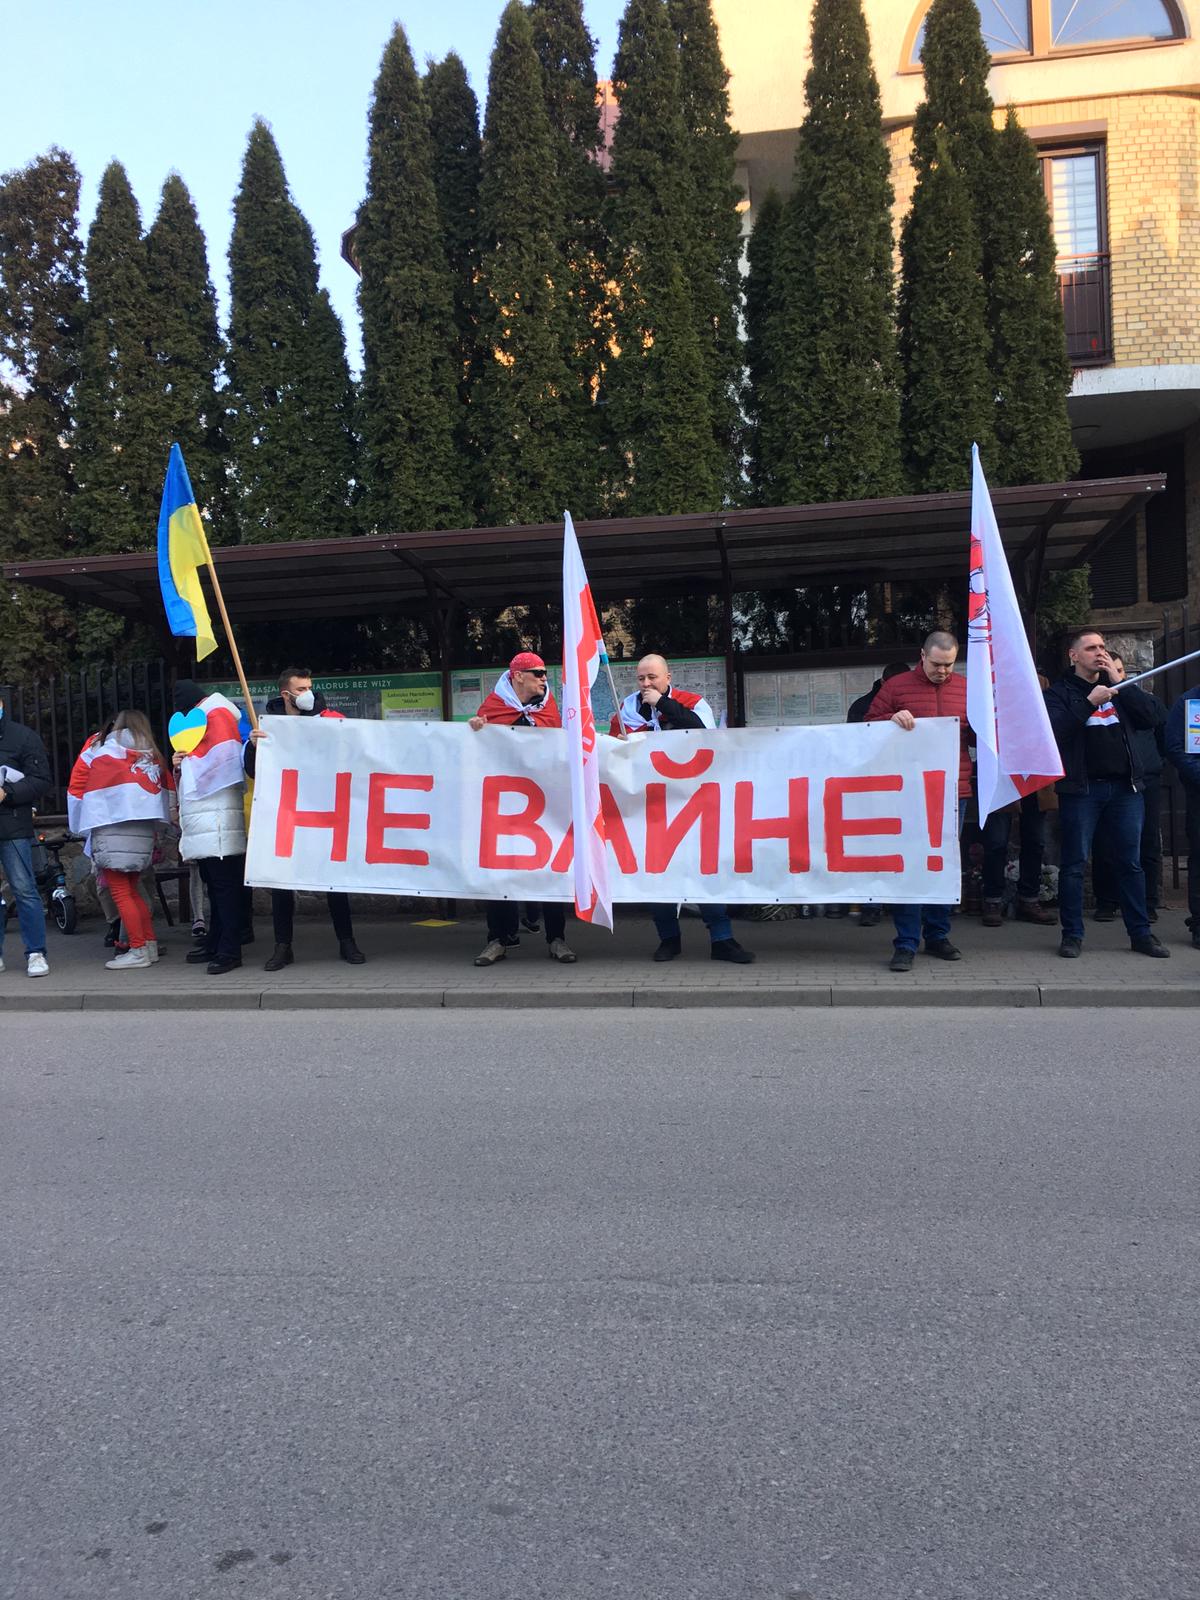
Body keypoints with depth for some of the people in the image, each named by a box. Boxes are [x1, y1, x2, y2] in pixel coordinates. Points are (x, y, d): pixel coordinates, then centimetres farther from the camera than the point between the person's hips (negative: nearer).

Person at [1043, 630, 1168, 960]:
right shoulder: (1060, 691, 3)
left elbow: (1149, 718, 3)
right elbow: (1056, 731, -13)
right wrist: (1089, 702, -17)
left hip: (1125, 786, 4)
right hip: (1081, 788, -4)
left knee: (1131, 862, 7)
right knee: (1074, 864, 0)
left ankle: (1140, 933, 13)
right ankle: (1072, 935, 8)